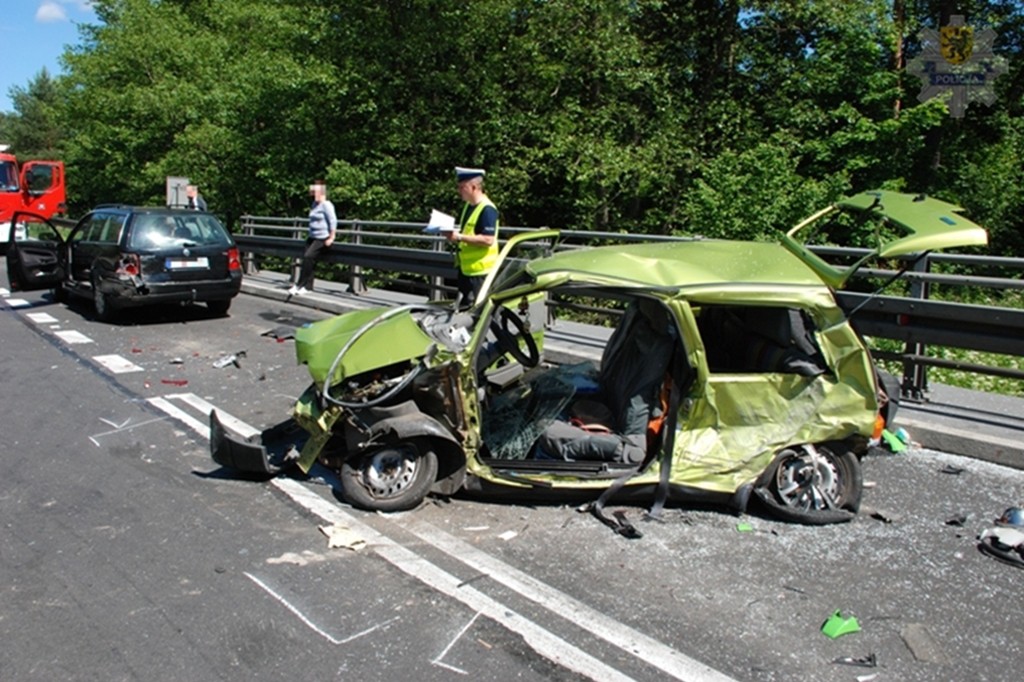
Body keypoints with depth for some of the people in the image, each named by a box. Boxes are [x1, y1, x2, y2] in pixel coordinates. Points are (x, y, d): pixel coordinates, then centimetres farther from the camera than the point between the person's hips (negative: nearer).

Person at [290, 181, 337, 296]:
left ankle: (300, 284, -15)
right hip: (312, 237, 9)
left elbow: (333, 222, -16)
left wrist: (331, 238, -18)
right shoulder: (314, 204, 17)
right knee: (307, 258, -6)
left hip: (322, 239, -9)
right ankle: (307, 286, -3)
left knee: (308, 256, -21)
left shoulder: (326, 205, -11)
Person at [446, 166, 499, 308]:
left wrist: (460, 237, -25)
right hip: (465, 267, 10)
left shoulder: (487, 209, -19)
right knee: (463, 305, 18)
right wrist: (455, 234, 5)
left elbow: (488, 240, -26)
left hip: (480, 270, -10)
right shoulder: (468, 205, 11)